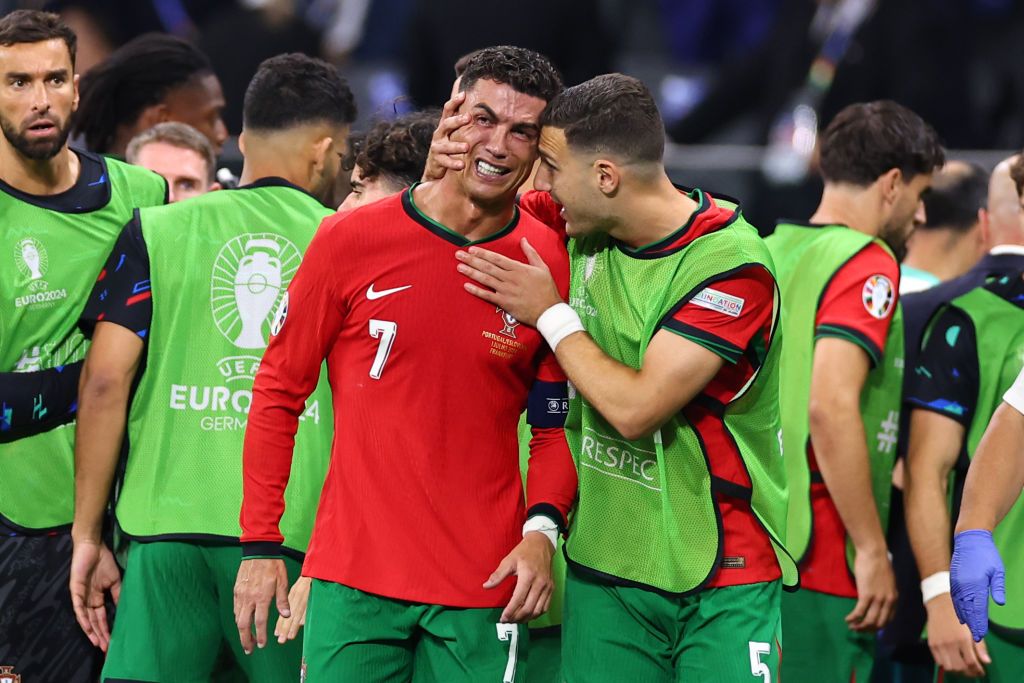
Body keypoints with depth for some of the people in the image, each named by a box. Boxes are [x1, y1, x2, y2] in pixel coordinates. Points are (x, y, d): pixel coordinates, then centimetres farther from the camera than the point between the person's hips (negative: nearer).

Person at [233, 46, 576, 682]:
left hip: (484, 593, 1)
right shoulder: (352, 241, -3)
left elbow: (557, 421, 9)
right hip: (353, 578, -1)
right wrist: (260, 542, 1)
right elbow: (280, 390, 5)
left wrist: (542, 528, -8)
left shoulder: (553, 264, 0)